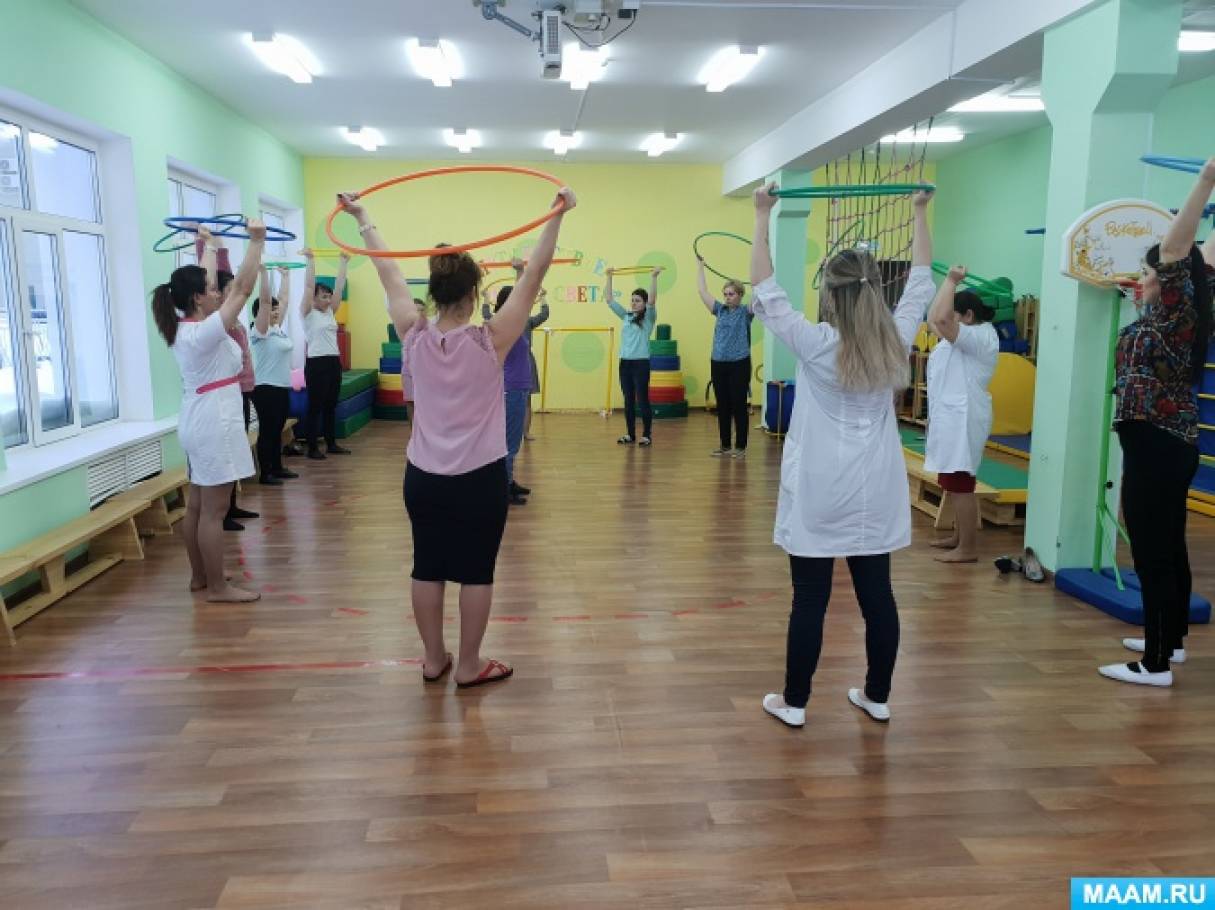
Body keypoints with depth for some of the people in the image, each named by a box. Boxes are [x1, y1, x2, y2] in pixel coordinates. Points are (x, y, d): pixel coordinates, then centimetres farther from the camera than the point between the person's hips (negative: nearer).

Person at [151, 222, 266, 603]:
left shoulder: (181, 326, 6)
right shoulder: (204, 331, -19)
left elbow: (203, 283, 20)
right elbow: (243, 288, -20)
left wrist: (207, 246, 30)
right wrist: (257, 241, -16)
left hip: (199, 423, 10)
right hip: (215, 424, -10)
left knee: (196, 506, 15)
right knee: (214, 510, -3)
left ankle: (199, 577, 26)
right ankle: (217, 587, 5)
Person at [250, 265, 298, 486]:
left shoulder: (279, 329, 10)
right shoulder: (260, 331, -12)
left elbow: (284, 299, 16)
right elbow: (264, 300, -22)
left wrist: (285, 275, 20)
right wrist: (264, 271, -24)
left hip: (283, 387, 8)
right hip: (266, 389, -8)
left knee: (277, 430, 15)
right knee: (267, 431, -1)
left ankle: (277, 468, 24)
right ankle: (265, 473, 7)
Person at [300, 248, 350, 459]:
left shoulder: (330, 312, 13)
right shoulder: (308, 313, -5)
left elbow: (339, 286, 12)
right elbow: (309, 286, -13)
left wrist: (343, 262, 12)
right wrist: (310, 260, -15)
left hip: (334, 362, 7)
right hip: (316, 363, -7)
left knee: (331, 406, 13)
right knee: (315, 407, 0)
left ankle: (331, 444, 22)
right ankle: (312, 448, 7)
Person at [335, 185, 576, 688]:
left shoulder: (414, 338, -6)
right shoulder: (489, 341, -14)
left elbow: (388, 274, 5)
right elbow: (533, 276, -15)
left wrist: (363, 218, 16)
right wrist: (557, 216, -13)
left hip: (423, 476, 4)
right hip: (480, 477, -4)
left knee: (427, 567, 13)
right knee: (476, 571, 8)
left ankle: (433, 660, 26)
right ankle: (469, 665, 18)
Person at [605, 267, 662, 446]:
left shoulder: (648, 317, -1)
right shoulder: (625, 316, 13)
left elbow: (652, 301, -18)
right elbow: (609, 299, 12)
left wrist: (654, 277, -24)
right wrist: (609, 278, 10)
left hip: (641, 362, -5)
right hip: (625, 362, 5)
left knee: (642, 399, -2)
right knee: (628, 400, 9)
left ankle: (646, 435, 6)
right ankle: (630, 434, 16)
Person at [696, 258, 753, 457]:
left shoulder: (746, 312, -1)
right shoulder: (720, 310, 10)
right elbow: (703, 292, 11)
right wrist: (700, 266, 13)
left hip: (739, 364, -4)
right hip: (718, 364, 5)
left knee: (739, 406, 1)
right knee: (722, 407, 9)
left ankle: (740, 447, 9)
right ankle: (725, 445, 18)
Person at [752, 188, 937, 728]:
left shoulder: (814, 344, -12)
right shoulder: (896, 341, -1)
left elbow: (764, 290, -5)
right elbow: (921, 282, 14)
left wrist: (762, 218, 1)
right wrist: (920, 214, 24)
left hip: (820, 489, -4)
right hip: (875, 489, 4)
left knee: (810, 599, 3)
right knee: (876, 594, 12)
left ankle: (794, 702, 15)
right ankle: (877, 697, 26)